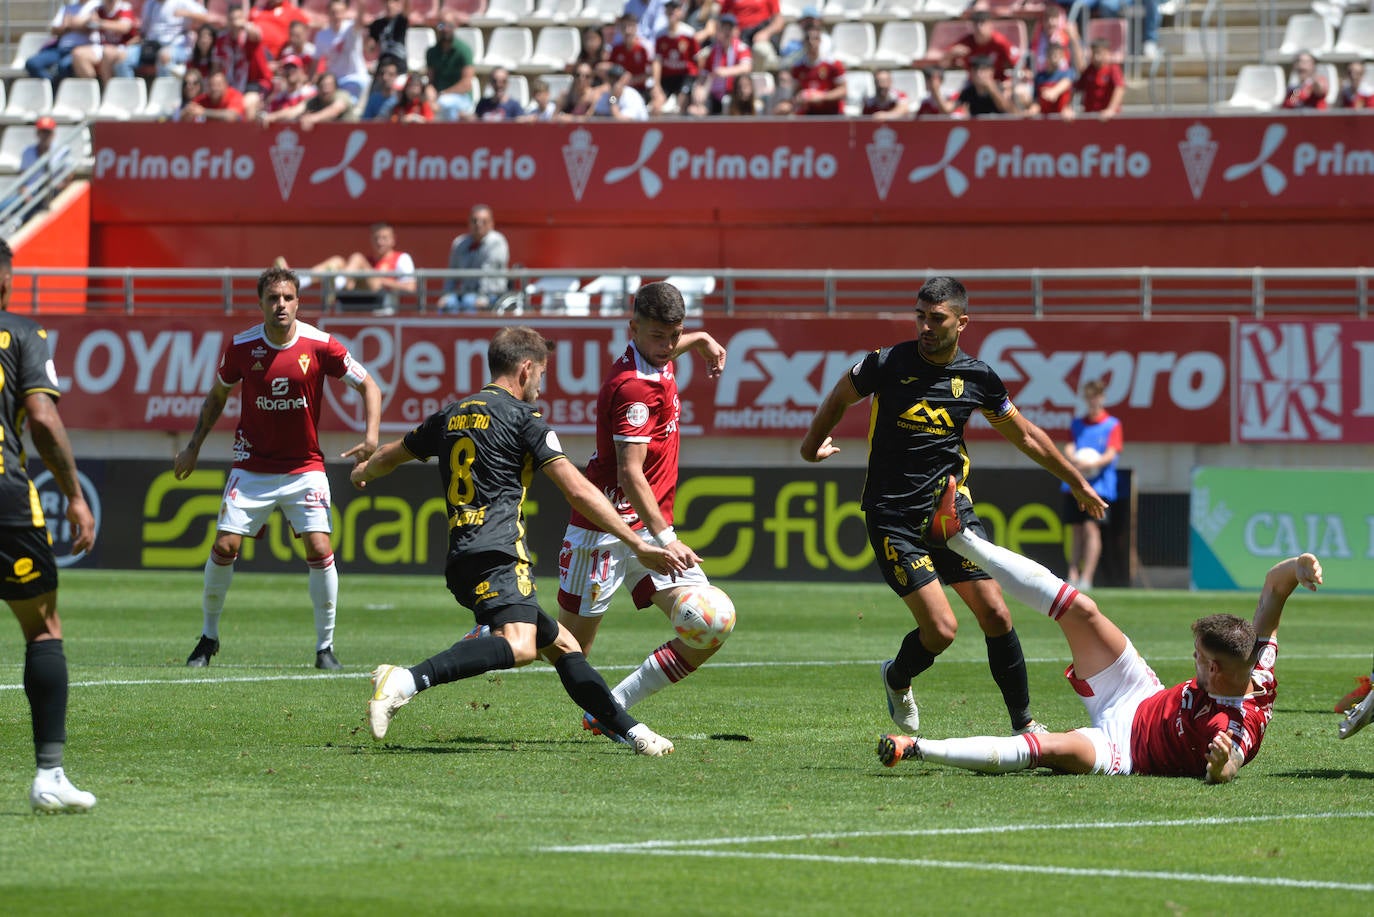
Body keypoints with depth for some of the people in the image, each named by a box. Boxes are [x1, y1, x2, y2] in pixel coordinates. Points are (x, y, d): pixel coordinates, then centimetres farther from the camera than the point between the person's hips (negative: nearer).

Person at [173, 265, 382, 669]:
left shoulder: (319, 345, -11)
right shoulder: (242, 346, -6)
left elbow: (368, 386, -1)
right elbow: (218, 394, 12)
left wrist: (371, 438, -14)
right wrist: (193, 447, 10)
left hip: (305, 466, -1)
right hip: (252, 466, 1)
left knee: (319, 549, -13)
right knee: (225, 546, -7)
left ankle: (325, 646, 1)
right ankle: (209, 637, 14)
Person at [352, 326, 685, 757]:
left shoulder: (453, 414, 22)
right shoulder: (523, 417, 1)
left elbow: (391, 456, 38)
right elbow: (578, 490, -7)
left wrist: (364, 471, 63)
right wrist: (639, 545, -7)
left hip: (461, 559, 10)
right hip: (497, 555, -10)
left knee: (561, 643, 16)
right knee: (519, 645, -32)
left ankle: (631, 730, 14)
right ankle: (406, 681, -45)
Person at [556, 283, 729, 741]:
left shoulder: (658, 362, 6)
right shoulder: (635, 386, -21)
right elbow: (630, 473, -27)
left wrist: (701, 339, 44)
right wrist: (664, 539, -33)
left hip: (651, 528, 9)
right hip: (605, 529, -9)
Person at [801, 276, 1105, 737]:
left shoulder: (977, 377, 0)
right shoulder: (887, 364, -10)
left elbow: (1026, 436, 15)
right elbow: (839, 397, 12)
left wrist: (1077, 482, 21)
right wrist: (814, 443, 22)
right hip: (893, 516, -3)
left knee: (995, 614, -7)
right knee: (941, 629, -12)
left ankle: (1024, 723, 9)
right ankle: (897, 678, 21)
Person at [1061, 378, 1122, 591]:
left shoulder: (1112, 425, 4)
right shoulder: (1077, 424, 16)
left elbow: (1111, 454, -6)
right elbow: (1068, 448, 8)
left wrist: (1092, 464, -24)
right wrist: (1075, 460, -16)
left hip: (1099, 484, -4)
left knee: (1091, 527, -14)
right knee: (1077, 530, 4)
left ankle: (1086, 579, -16)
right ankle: (1073, 576, 7)